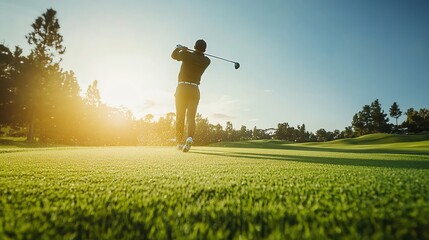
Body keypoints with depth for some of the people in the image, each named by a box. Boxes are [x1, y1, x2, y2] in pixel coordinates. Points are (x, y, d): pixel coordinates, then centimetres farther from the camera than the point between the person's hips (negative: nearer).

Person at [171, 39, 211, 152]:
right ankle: (190, 137, -26)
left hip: (182, 88, -1)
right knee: (191, 117, 0)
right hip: (194, 90, 1)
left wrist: (179, 48, 32)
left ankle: (180, 142, 9)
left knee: (180, 117, 7)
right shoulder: (206, 61, 4)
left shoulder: (187, 54, -3)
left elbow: (174, 55, 15)